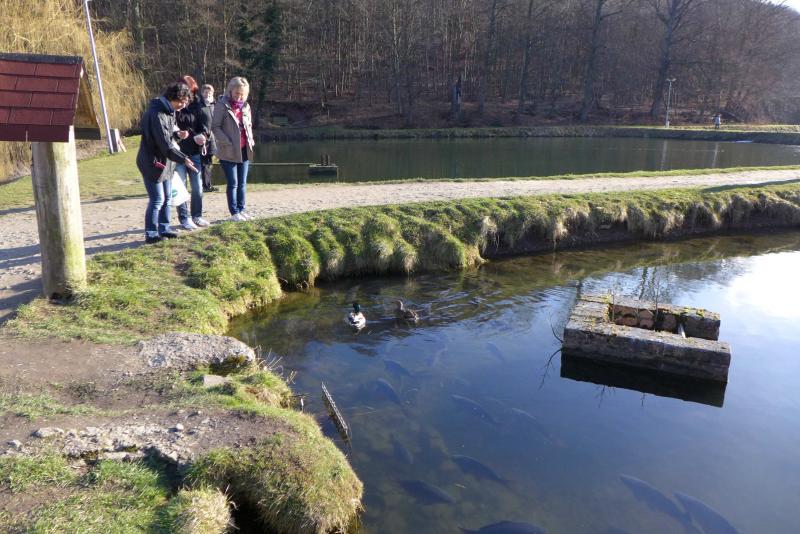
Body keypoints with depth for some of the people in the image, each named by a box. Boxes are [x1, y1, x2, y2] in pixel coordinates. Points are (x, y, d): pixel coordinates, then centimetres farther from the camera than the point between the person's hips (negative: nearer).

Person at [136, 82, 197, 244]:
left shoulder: (168, 111, 7)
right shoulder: (157, 115, -24)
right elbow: (165, 145, -26)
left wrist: (177, 134, -2)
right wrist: (183, 159, -22)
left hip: (165, 162, 10)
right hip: (153, 163, -10)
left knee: (166, 198, 15)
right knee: (157, 200, -5)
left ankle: (164, 228, 25)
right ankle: (151, 234, 5)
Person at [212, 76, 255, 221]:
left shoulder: (246, 106, 10)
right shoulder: (222, 105, -7)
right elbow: (215, 127, -9)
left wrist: (250, 140, 5)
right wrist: (228, 143, -17)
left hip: (245, 150, 6)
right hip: (229, 152, -5)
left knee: (242, 183, 11)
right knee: (233, 183, -2)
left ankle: (241, 209, 19)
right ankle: (234, 212, 5)